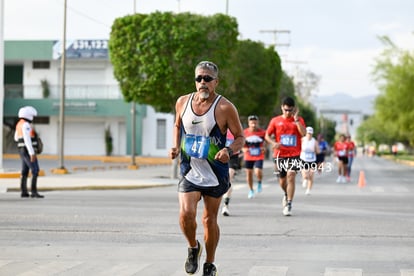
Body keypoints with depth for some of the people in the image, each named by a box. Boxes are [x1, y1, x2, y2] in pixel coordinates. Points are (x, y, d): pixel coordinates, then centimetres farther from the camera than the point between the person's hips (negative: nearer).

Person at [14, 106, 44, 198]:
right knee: (35, 171, -9)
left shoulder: (19, 124, 13)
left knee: (25, 171, 12)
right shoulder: (26, 124, -19)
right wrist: (32, 153, -27)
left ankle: (24, 192, 13)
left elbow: (16, 138, 25)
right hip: (28, 151, -10)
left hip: (22, 150, 10)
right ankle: (34, 192, -12)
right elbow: (27, 139, -25)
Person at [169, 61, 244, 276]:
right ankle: (193, 248, 14)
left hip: (215, 175, -2)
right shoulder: (182, 102, -1)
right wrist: (176, 147, 2)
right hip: (189, 171, 2)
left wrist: (229, 151, -25)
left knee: (210, 219, 8)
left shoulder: (225, 108, -12)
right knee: (186, 214, -17)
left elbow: (240, 137, -5)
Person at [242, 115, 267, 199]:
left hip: (259, 156, -2)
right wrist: (243, 149, -12)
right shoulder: (245, 132, -5)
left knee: (258, 172, -19)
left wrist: (264, 148, -10)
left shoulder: (262, 132, -9)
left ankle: (259, 182, 16)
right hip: (248, 157, 2)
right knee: (249, 173, 9)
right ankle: (251, 190, 29)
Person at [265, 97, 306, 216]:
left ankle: (288, 205, -13)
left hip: (294, 154, -2)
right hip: (280, 154, 2)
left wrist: (296, 119, -16)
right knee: (282, 180, 12)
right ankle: (286, 195, 45)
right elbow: (267, 135, 7)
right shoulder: (275, 121, 5)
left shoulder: (298, 120, 4)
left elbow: (303, 133, -12)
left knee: (291, 177, -16)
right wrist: (273, 143, -12)